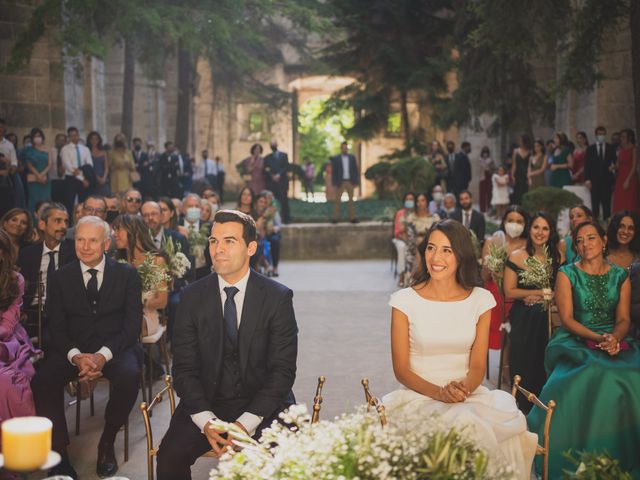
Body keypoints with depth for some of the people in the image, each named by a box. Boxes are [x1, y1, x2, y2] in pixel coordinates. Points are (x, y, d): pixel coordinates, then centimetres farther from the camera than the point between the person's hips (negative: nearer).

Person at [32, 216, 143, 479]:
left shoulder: (127, 274, 3)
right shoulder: (60, 278, 8)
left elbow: (132, 324, -3)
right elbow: (57, 327, 2)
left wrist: (104, 355, -21)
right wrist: (76, 356, -19)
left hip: (115, 347, -1)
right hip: (73, 348, 1)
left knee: (129, 376, -34)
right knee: (42, 380, -28)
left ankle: (107, 442, -10)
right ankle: (58, 453, -15)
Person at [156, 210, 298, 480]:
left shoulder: (278, 297, -4)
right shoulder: (192, 297, 1)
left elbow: (283, 370, -7)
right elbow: (185, 369, 0)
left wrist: (246, 423, -18)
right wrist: (206, 422, -16)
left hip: (263, 404, -2)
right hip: (206, 403, 2)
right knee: (169, 458, -22)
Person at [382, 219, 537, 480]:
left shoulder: (481, 300, 5)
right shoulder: (405, 300, -2)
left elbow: (478, 365, 5)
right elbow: (401, 369, -1)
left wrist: (465, 387, -18)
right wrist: (439, 392, -18)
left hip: (469, 395, 3)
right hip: (419, 397, -2)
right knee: (461, 426, -34)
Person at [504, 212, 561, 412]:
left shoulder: (557, 258, 5)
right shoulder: (516, 257, -1)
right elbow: (509, 292, -6)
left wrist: (538, 297, -12)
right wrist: (541, 292, -10)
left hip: (547, 320, 2)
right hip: (523, 321, -1)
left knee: (544, 366, -5)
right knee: (522, 366, -8)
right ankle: (523, 410, 6)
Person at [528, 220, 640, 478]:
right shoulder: (567, 274, 4)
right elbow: (567, 318, -3)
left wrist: (614, 338, -15)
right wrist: (598, 338, -17)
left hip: (614, 342, 3)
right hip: (576, 341, -3)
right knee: (590, 379, -34)